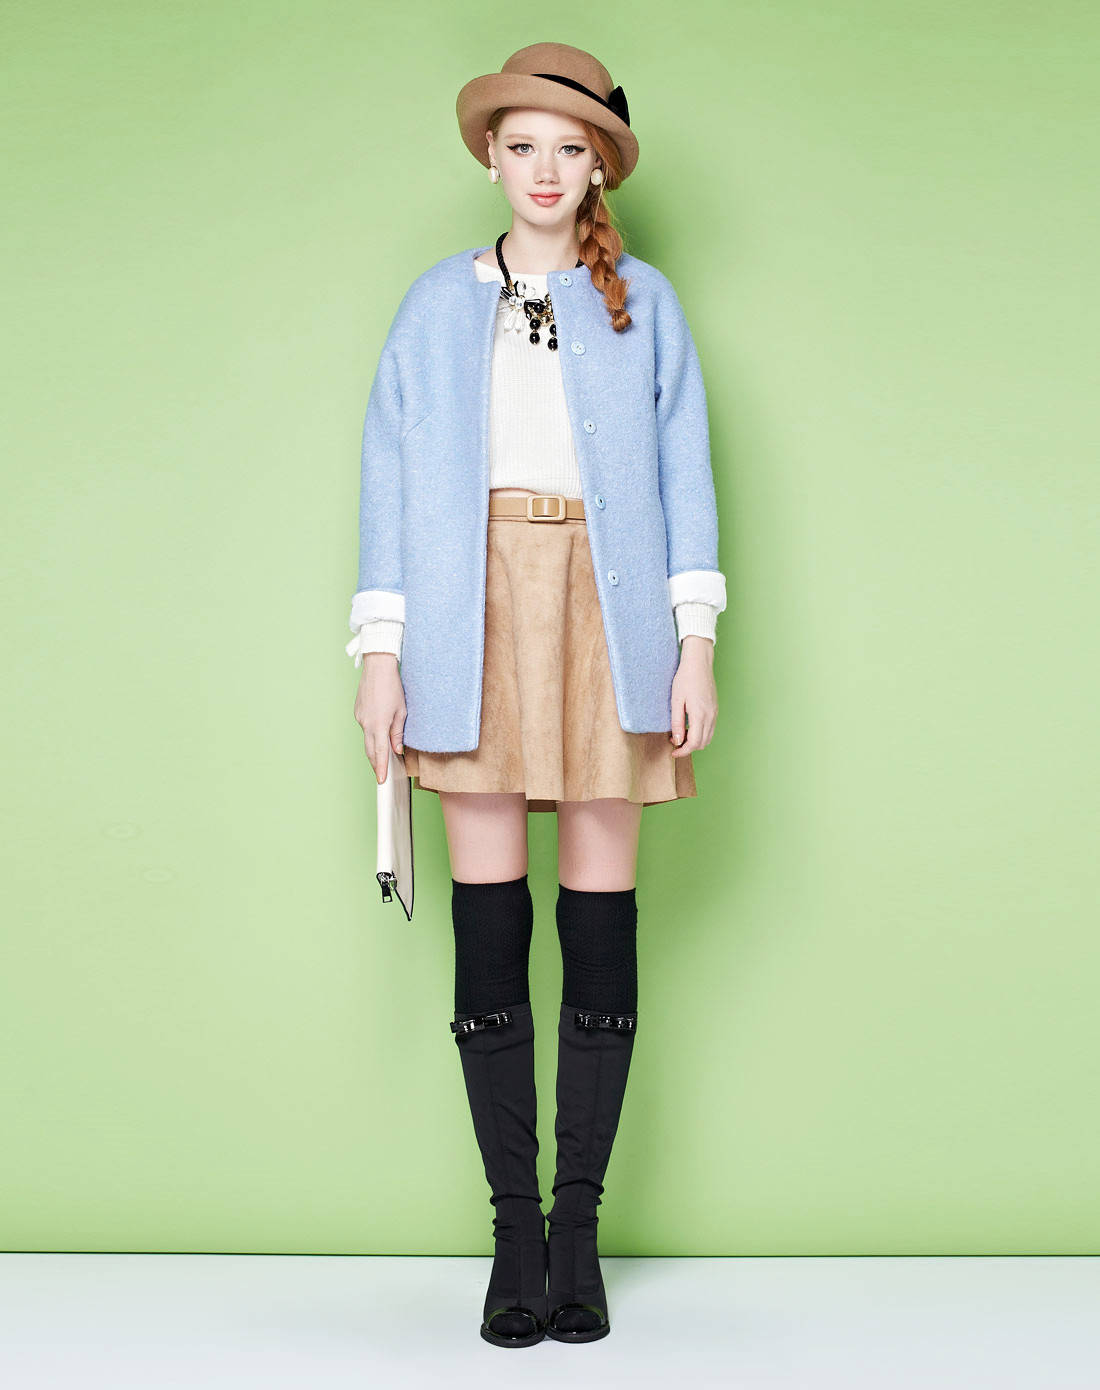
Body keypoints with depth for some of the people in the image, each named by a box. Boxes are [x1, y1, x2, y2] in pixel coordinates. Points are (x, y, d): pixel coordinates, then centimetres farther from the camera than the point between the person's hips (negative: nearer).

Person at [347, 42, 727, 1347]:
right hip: (474, 620, 0)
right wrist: (380, 651, 1)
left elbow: (683, 469, 7)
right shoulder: (438, 301, 13)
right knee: (489, 923, -2)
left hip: (605, 615, 0)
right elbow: (389, 473, 9)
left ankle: (579, 1226, 10)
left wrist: (696, 642, -2)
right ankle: (515, 1230, 7)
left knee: (600, 922, -1)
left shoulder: (642, 300, 12)